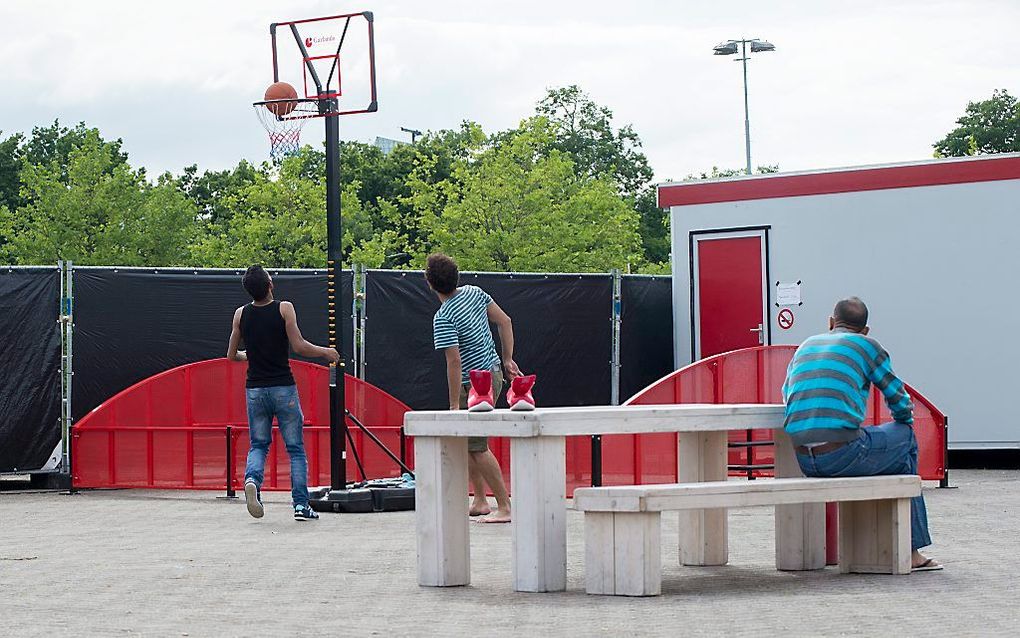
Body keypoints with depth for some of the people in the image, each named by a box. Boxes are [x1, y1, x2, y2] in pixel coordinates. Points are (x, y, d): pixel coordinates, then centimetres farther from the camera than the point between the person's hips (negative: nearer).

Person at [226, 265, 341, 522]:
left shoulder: (241, 314, 2)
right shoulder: (284, 309, -8)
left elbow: (232, 355, 8)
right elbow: (299, 347, -12)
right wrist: (326, 352, 4)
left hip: (255, 389, 3)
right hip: (283, 387, -3)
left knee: (258, 445, 14)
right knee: (296, 448, 6)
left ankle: (252, 479, -17)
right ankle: (301, 505, 0)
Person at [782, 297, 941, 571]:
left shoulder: (806, 346, 21)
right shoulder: (867, 345, 6)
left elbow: (786, 393, 35)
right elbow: (901, 403, 10)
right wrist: (905, 422, 32)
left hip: (803, 460, 6)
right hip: (841, 453, -6)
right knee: (906, 439, 21)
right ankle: (910, 550, 19)